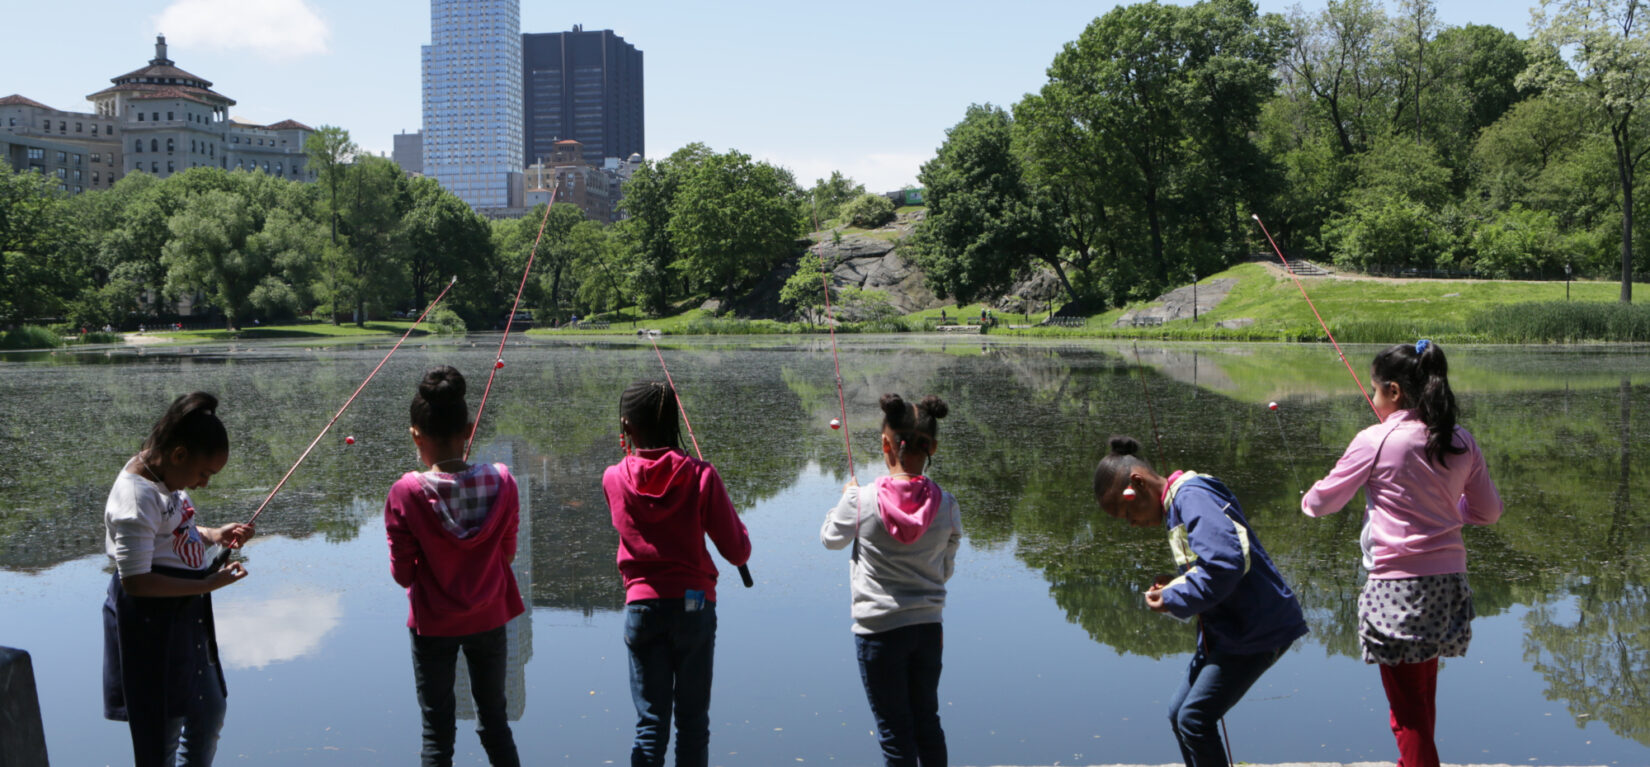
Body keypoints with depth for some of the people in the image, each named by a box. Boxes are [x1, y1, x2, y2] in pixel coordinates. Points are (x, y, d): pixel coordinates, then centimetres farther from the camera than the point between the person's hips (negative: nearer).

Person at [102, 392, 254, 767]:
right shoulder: (137, 497, -26)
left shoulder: (165, 476, 1)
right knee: (162, 731, 3)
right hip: (151, 622, -10)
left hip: (185, 614, 10)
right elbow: (135, 581, -27)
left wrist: (214, 535, 2)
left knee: (210, 713, 21)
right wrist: (209, 584, -26)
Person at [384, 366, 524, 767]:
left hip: (433, 625, -2)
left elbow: (403, 575, -12)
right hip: (489, 619, 2)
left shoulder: (406, 494, -19)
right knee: (495, 722, 18)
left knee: (437, 733, 12)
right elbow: (507, 555, -3)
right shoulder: (501, 481, -13)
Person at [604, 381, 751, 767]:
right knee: (693, 720, 11)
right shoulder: (701, 475, -9)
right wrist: (733, 522, 13)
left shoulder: (614, 479, -4)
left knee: (650, 722, 8)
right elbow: (737, 553, -6)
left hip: (642, 608, 1)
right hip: (694, 605, -1)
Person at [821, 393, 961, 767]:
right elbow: (946, 571, 5)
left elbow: (831, 538, 6)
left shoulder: (862, 500, -14)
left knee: (894, 730, 6)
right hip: (929, 627, 3)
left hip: (878, 630, -3)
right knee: (927, 722, 18)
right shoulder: (946, 505, -6)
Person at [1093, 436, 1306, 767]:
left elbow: (1226, 561, -31)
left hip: (1255, 630, -11)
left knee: (1194, 719, -10)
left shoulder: (1191, 496, -19)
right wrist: (1176, 585, 2)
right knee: (1179, 713, 13)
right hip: (1228, 628, 11)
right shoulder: (1177, 503, 13)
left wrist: (1174, 600, -19)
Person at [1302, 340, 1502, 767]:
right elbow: (1489, 511, 14)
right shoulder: (1461, 443, 4)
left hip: (1397, 586, -6)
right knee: (1423, 700, 21)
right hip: (1449, 583, 6)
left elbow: (1322, 503, -2)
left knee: (1407, 708, 0)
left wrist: (1308, 501, 20)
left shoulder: (1375, 441, -11)